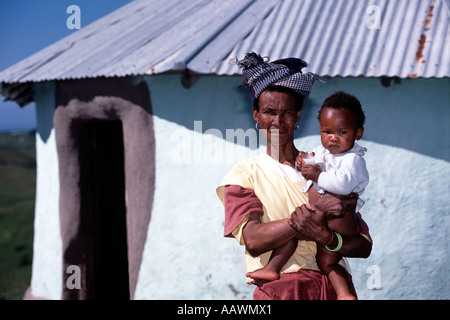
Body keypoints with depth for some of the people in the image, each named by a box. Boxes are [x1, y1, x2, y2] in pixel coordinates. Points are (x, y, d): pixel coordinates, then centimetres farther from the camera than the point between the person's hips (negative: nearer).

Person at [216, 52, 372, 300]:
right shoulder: (243, 174, 10)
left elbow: (364, 245, 11)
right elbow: (253, 240, -7)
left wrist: (326, 237, -9)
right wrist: (315, 211, -15)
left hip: (335, 287, 2)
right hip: (278, 289, -2)